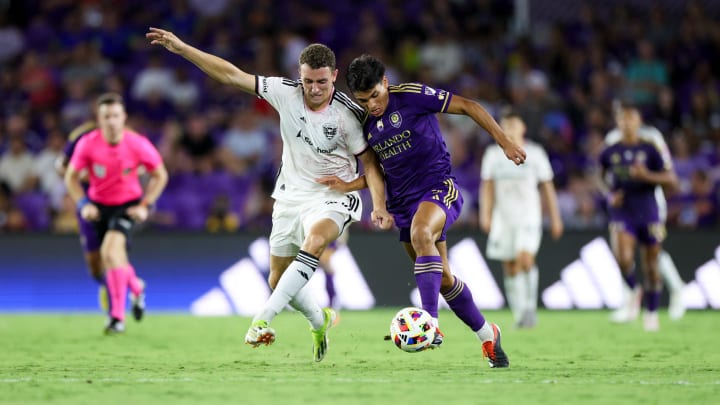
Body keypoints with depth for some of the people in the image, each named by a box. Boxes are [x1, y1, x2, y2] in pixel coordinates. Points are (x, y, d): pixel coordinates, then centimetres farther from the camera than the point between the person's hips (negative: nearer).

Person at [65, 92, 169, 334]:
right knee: (110, 258, 10)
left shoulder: (138, 144, -17)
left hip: (128, 205, -3)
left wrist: (144, 206, -9)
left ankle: (117, 316, -22)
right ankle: (136, 288, 46)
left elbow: (160, 175, -2)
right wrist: (83, 204, -12)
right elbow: (71, 176, 0)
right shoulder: (88, 144, -15)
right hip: (99, 205, 3)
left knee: (111, 251, -26)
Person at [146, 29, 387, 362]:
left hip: (332, 199, -5)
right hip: (290, 197, 5)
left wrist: (379, 204, -22)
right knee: (278, 281, 10)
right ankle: (320, 323, 41)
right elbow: (231, 75, -6)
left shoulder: (349, 114, -16)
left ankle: (262, 319, -43)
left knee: (315, 239, -38)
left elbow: (370, 162, -7)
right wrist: (182, 48, -8)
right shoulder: (285, 92, -9)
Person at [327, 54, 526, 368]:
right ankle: (487, 335, 27)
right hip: (403, 201, 7)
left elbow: (468, 107, -7)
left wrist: (505, 143, -9)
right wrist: (347, 186, 3)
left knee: (421, 234, -37)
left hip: (438, 186, -7)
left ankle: (431, 324, -43)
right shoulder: (366, 126, 8)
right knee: (442, 279, 8)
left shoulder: (412, 96, -11)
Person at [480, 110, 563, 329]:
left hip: (529, 218, -2)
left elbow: (547, 187, 7)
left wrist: (555, 218, 6)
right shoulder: (493, 154, 8)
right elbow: (487, 186, 8)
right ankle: (519, 315, 11)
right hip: (503, 218, 2)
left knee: (525, 260, -21)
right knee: (510, 268, 2)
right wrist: (485, 214, -3)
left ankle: (530, 306, -8)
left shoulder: (535, 153, 3)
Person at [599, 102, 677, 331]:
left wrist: (647, 175, -20)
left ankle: (651, 312, 24)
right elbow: (603, 177, 22)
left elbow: (671, 179, -4)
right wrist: (611, 195, 2)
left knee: (650, 265, 6)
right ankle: (633, 292, 6)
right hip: (622, 215, 0)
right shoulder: (609, 153, 4)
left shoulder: (650, 150, -2)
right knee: (623, 258, -24)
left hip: (648, 213, 0)